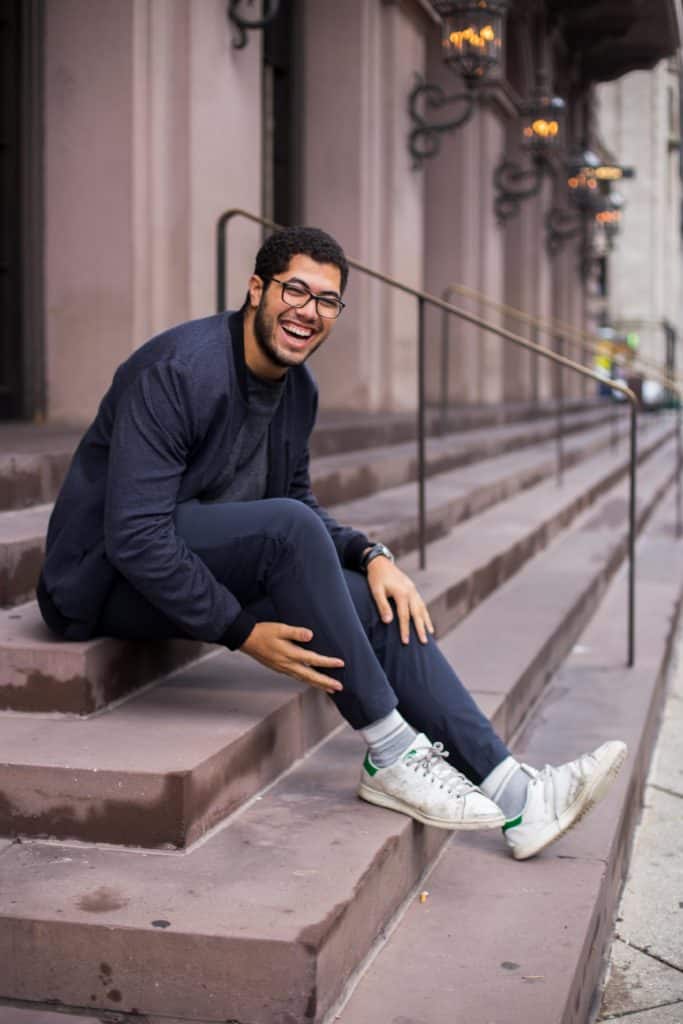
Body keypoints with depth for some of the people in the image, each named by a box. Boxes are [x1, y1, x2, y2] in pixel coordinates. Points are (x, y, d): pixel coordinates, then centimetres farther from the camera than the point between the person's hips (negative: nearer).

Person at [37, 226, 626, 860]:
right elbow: (134, 535, -27)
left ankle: (513, 791, -13)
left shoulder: (298, 389, 5)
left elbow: (300, 499, 15)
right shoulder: (176, 371, -22)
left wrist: (370, 555, -6)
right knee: (287, 525, -32)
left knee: (379, 603, -11)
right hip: (109, 578, -8)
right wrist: (243, 631, -28)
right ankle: (391, 755, -24)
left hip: (218, 565, 8)